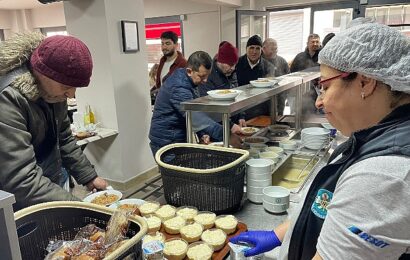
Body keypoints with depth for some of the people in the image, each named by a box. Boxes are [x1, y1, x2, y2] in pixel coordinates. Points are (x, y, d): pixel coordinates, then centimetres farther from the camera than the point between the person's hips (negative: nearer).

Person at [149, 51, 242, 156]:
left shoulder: (182, 77, 5)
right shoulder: (179, 88, -25)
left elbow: (195, 113, 9)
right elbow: (197, 118, -34)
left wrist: (203, 133, -4)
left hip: (180, 138, 9)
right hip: (166, 144, -9)